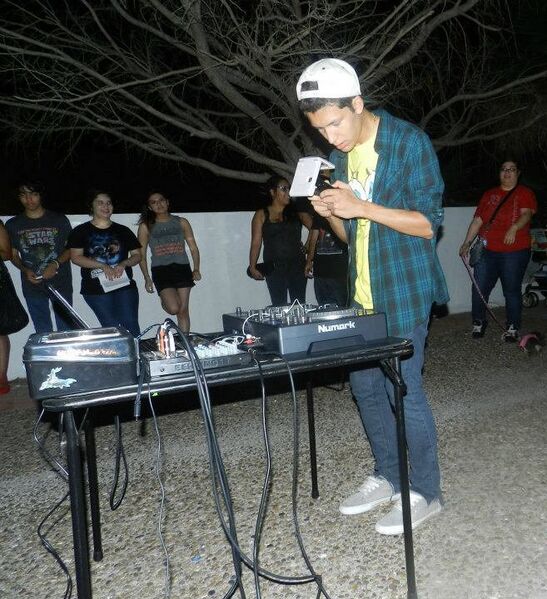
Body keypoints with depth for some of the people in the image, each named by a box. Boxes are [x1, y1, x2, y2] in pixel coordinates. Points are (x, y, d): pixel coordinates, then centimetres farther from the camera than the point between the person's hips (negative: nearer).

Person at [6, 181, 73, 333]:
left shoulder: (59, 220, 2)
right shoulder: (13, 225, 8)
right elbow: (13, 255, 13)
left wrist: (56, 264, -13)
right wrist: (25, 270, -6)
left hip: (61, 284, -2)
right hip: (32, 285, 2)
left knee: (66, 330, -1)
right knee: (42, 332, 8)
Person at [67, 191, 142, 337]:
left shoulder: (123, 230, 12)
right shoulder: (81, 231, 5)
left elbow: (137, 255, 11)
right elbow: (76, 257, -3)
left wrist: (123, 264, -10)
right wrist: (103, 266, -14)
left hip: (125, 286, 2)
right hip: (96, 290, -2)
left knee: (131, 326, -6)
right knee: (112, 328, -4)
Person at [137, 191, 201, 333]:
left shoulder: (181, 222, 12)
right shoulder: (146, 227, 7)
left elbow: (193, 248, 11)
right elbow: (141, 255, 8)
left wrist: (196, 269, -2)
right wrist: (147, 278, 1)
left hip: (182, 268, 2)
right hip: (161, 271, -2)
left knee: (183, 310, 0)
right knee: (173, 308, -17)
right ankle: (164, 302, 19)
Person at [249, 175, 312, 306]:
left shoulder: (297, 212, 13)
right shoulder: (261, 215, 8)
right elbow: (256, 243, 3)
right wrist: (252, 267, -6)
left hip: (297, 265, 2)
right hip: (274, 268, -2)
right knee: (279, 306, -4)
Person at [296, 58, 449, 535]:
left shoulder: (410, 142, -10)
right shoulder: (338, 156, 10)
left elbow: (428, 222, -14)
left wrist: (361, 207, -23)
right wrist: (331, 214, -8)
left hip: (404, 291, -7)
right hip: (361, 293, 7)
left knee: (403, 389, -4)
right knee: (365, 386, 12)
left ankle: (425, 491, 16)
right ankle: (387, 478, 30)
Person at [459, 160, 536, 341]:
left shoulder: (525, 193, 6)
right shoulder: (489, 194, 17)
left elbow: (526, 214, -12)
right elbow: (477, 220, 15)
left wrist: (514, 228, -33)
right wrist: (467, 242, 6)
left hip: (514, 252, -3)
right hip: (487, 251, 3)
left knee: (512, 290, 2)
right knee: (479, 289, 0)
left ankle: (512, 327, 16)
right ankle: (478, 323, 18)